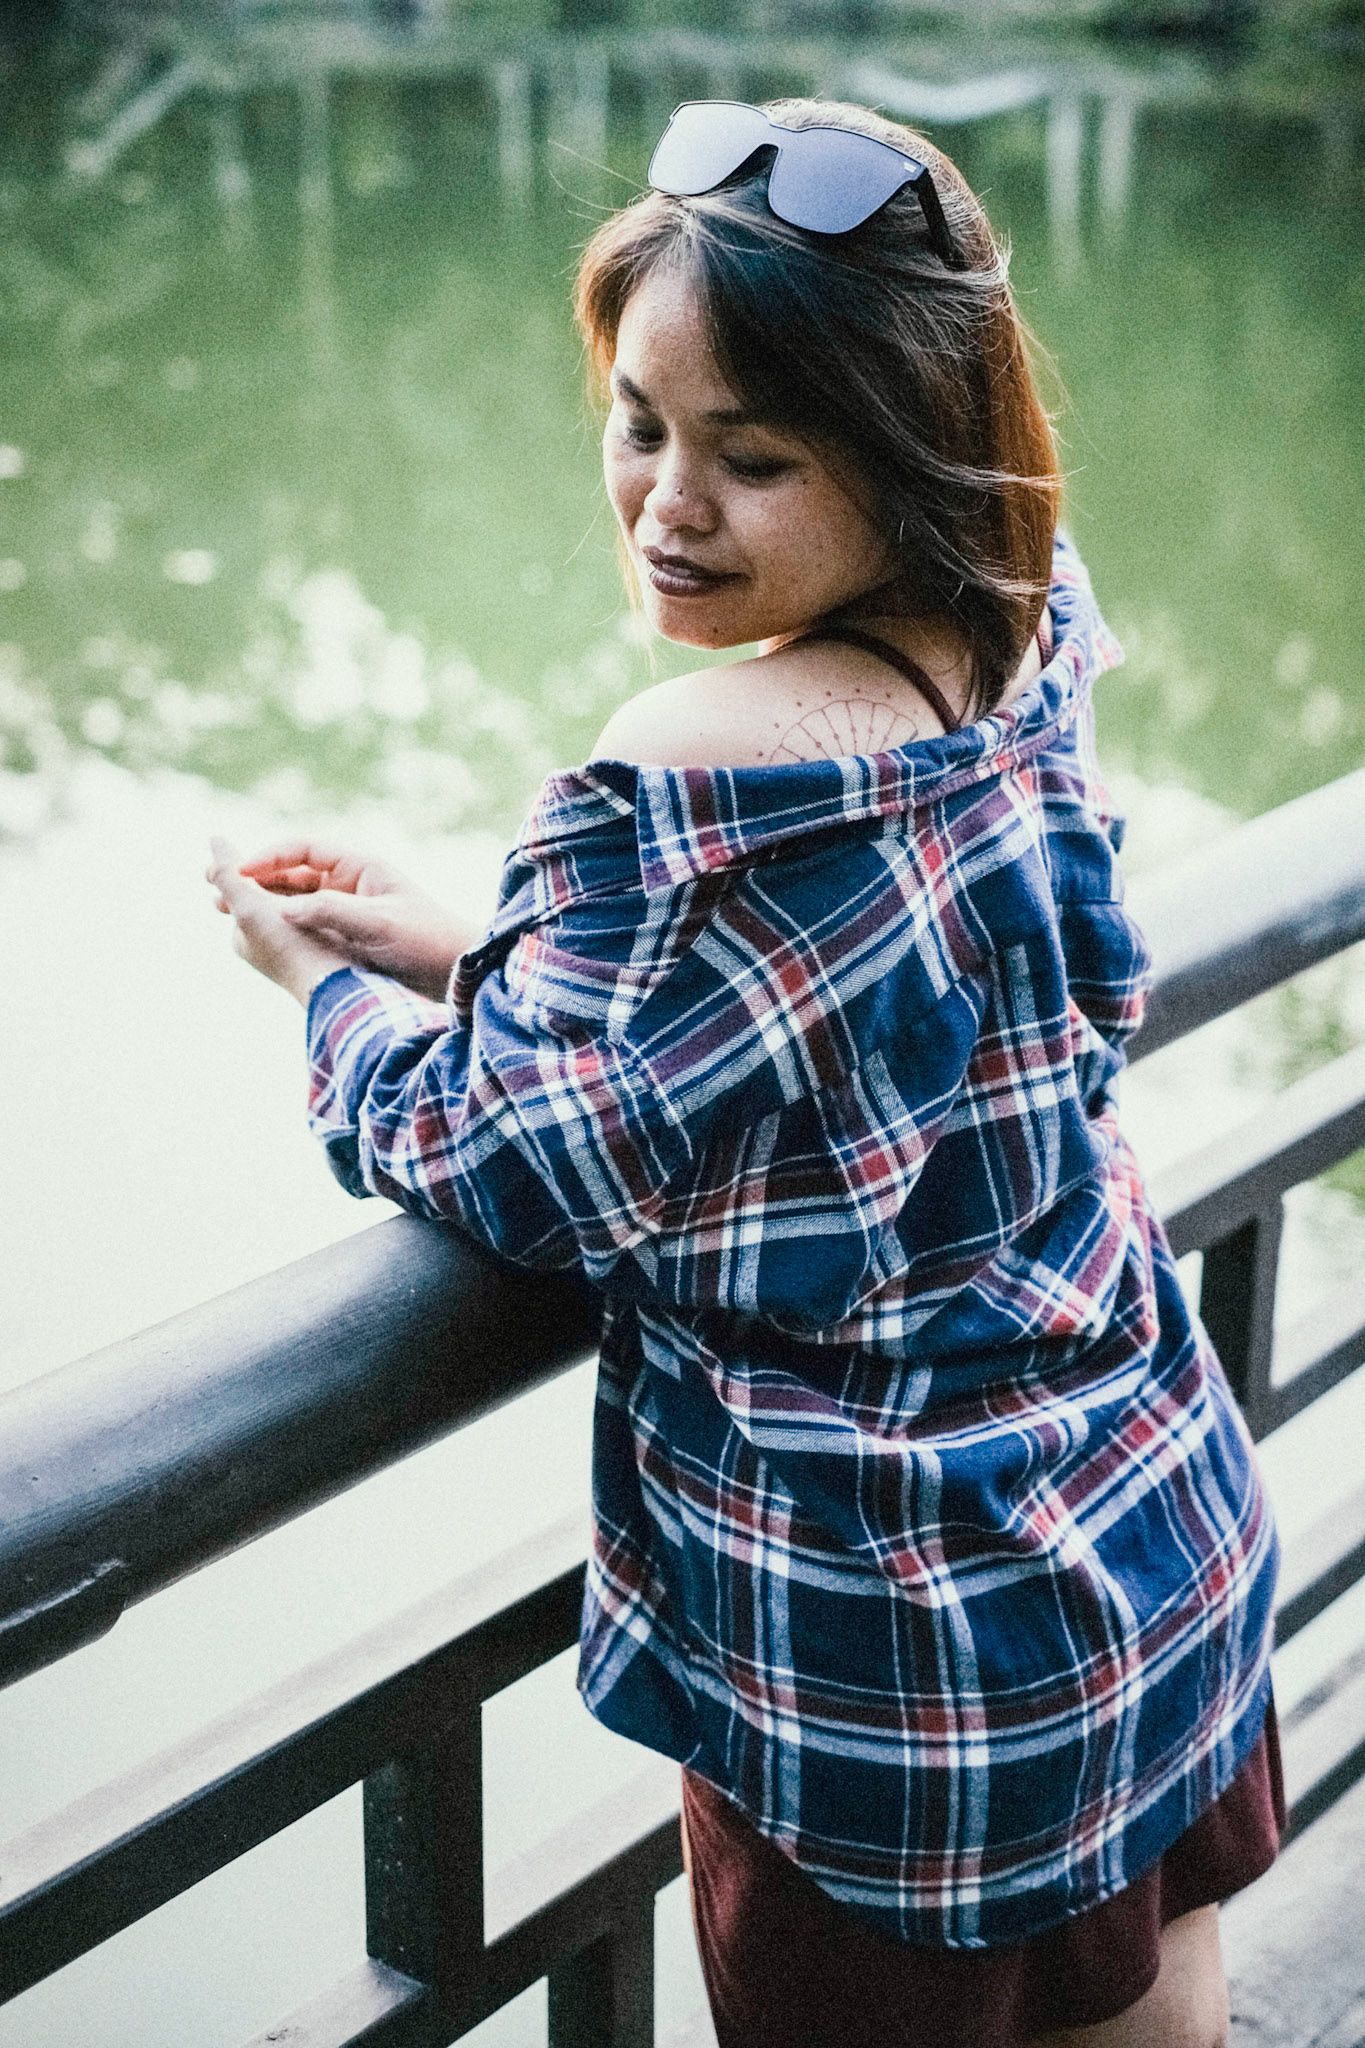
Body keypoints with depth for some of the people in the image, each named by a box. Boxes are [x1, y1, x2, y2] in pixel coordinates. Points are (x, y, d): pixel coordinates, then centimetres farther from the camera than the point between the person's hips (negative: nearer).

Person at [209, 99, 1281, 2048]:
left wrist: (333, 990, 2)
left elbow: (509, 1162, -17)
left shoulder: (685, 790, -30)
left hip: (892, 1679, -7)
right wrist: (463, 951, 5)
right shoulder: (1030, 644, -5)